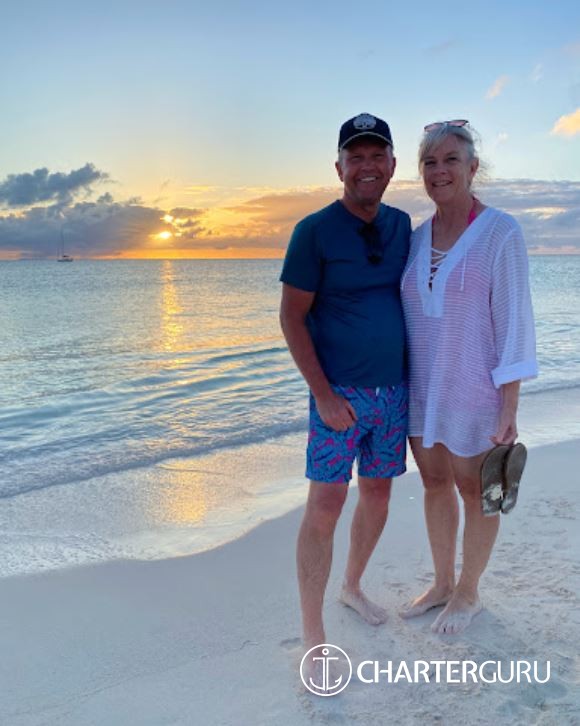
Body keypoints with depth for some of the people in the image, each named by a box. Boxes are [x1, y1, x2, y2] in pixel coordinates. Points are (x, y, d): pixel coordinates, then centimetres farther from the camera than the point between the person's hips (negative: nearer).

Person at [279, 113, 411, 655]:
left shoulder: (402, 226, 7)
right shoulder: (315, 231, -10)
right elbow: (291, 317, -10)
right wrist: (323, 393, -15)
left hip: (394, 390, 6)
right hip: (339, 393, -5)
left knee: (377, 494, 15)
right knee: (325, 504, -6)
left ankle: (353, 586, 38)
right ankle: (313, 636, 6)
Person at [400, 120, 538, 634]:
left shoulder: (500, 232, -11)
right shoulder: (415, 238, 6)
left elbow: (515, 322, -13)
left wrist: (509, 409, -16)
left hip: (471, 390, -5)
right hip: (419, 388, 6)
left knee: (474, 491, 10)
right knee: (435, 483, 16)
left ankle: (468, 593, 31)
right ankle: (442, 583, 36)